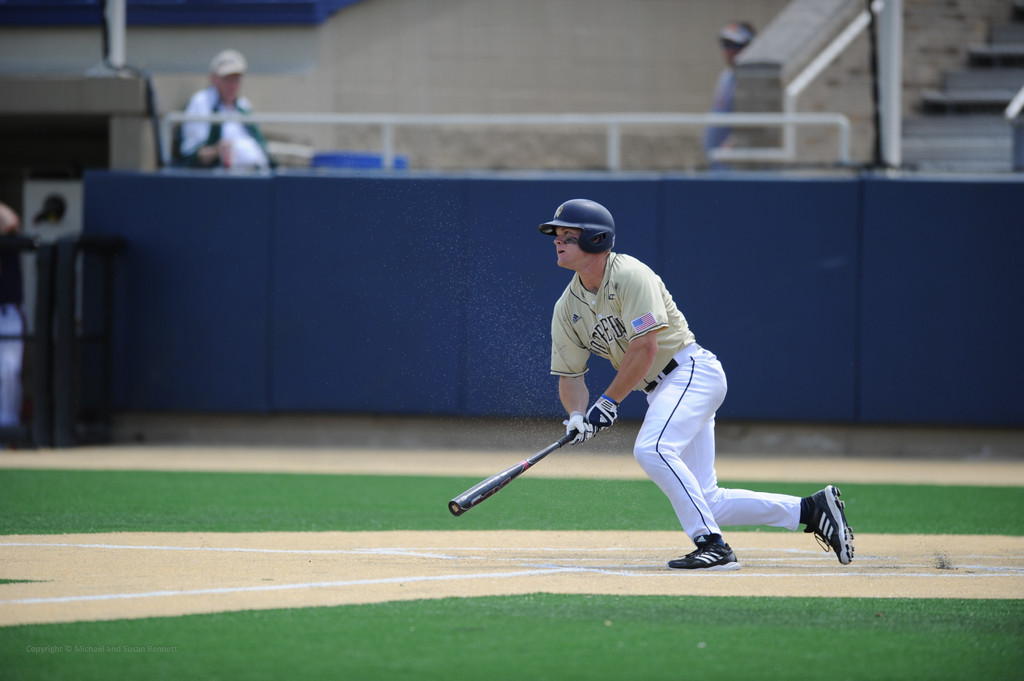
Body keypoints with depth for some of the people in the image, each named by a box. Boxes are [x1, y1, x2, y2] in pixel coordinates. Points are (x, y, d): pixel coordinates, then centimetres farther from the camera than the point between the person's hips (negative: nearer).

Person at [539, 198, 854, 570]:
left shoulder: (630, 275, -16)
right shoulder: (568, 308, 6)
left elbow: (645, 348, -23)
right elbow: (570, 374, 7)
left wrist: (608, 402, -20)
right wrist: (577, 416, -13)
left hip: (692, 370, -8)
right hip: (659, 391, 8)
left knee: (652, 449, -32)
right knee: (705, 502, 3)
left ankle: (712, 545, -29)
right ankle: (809, 510, 13)